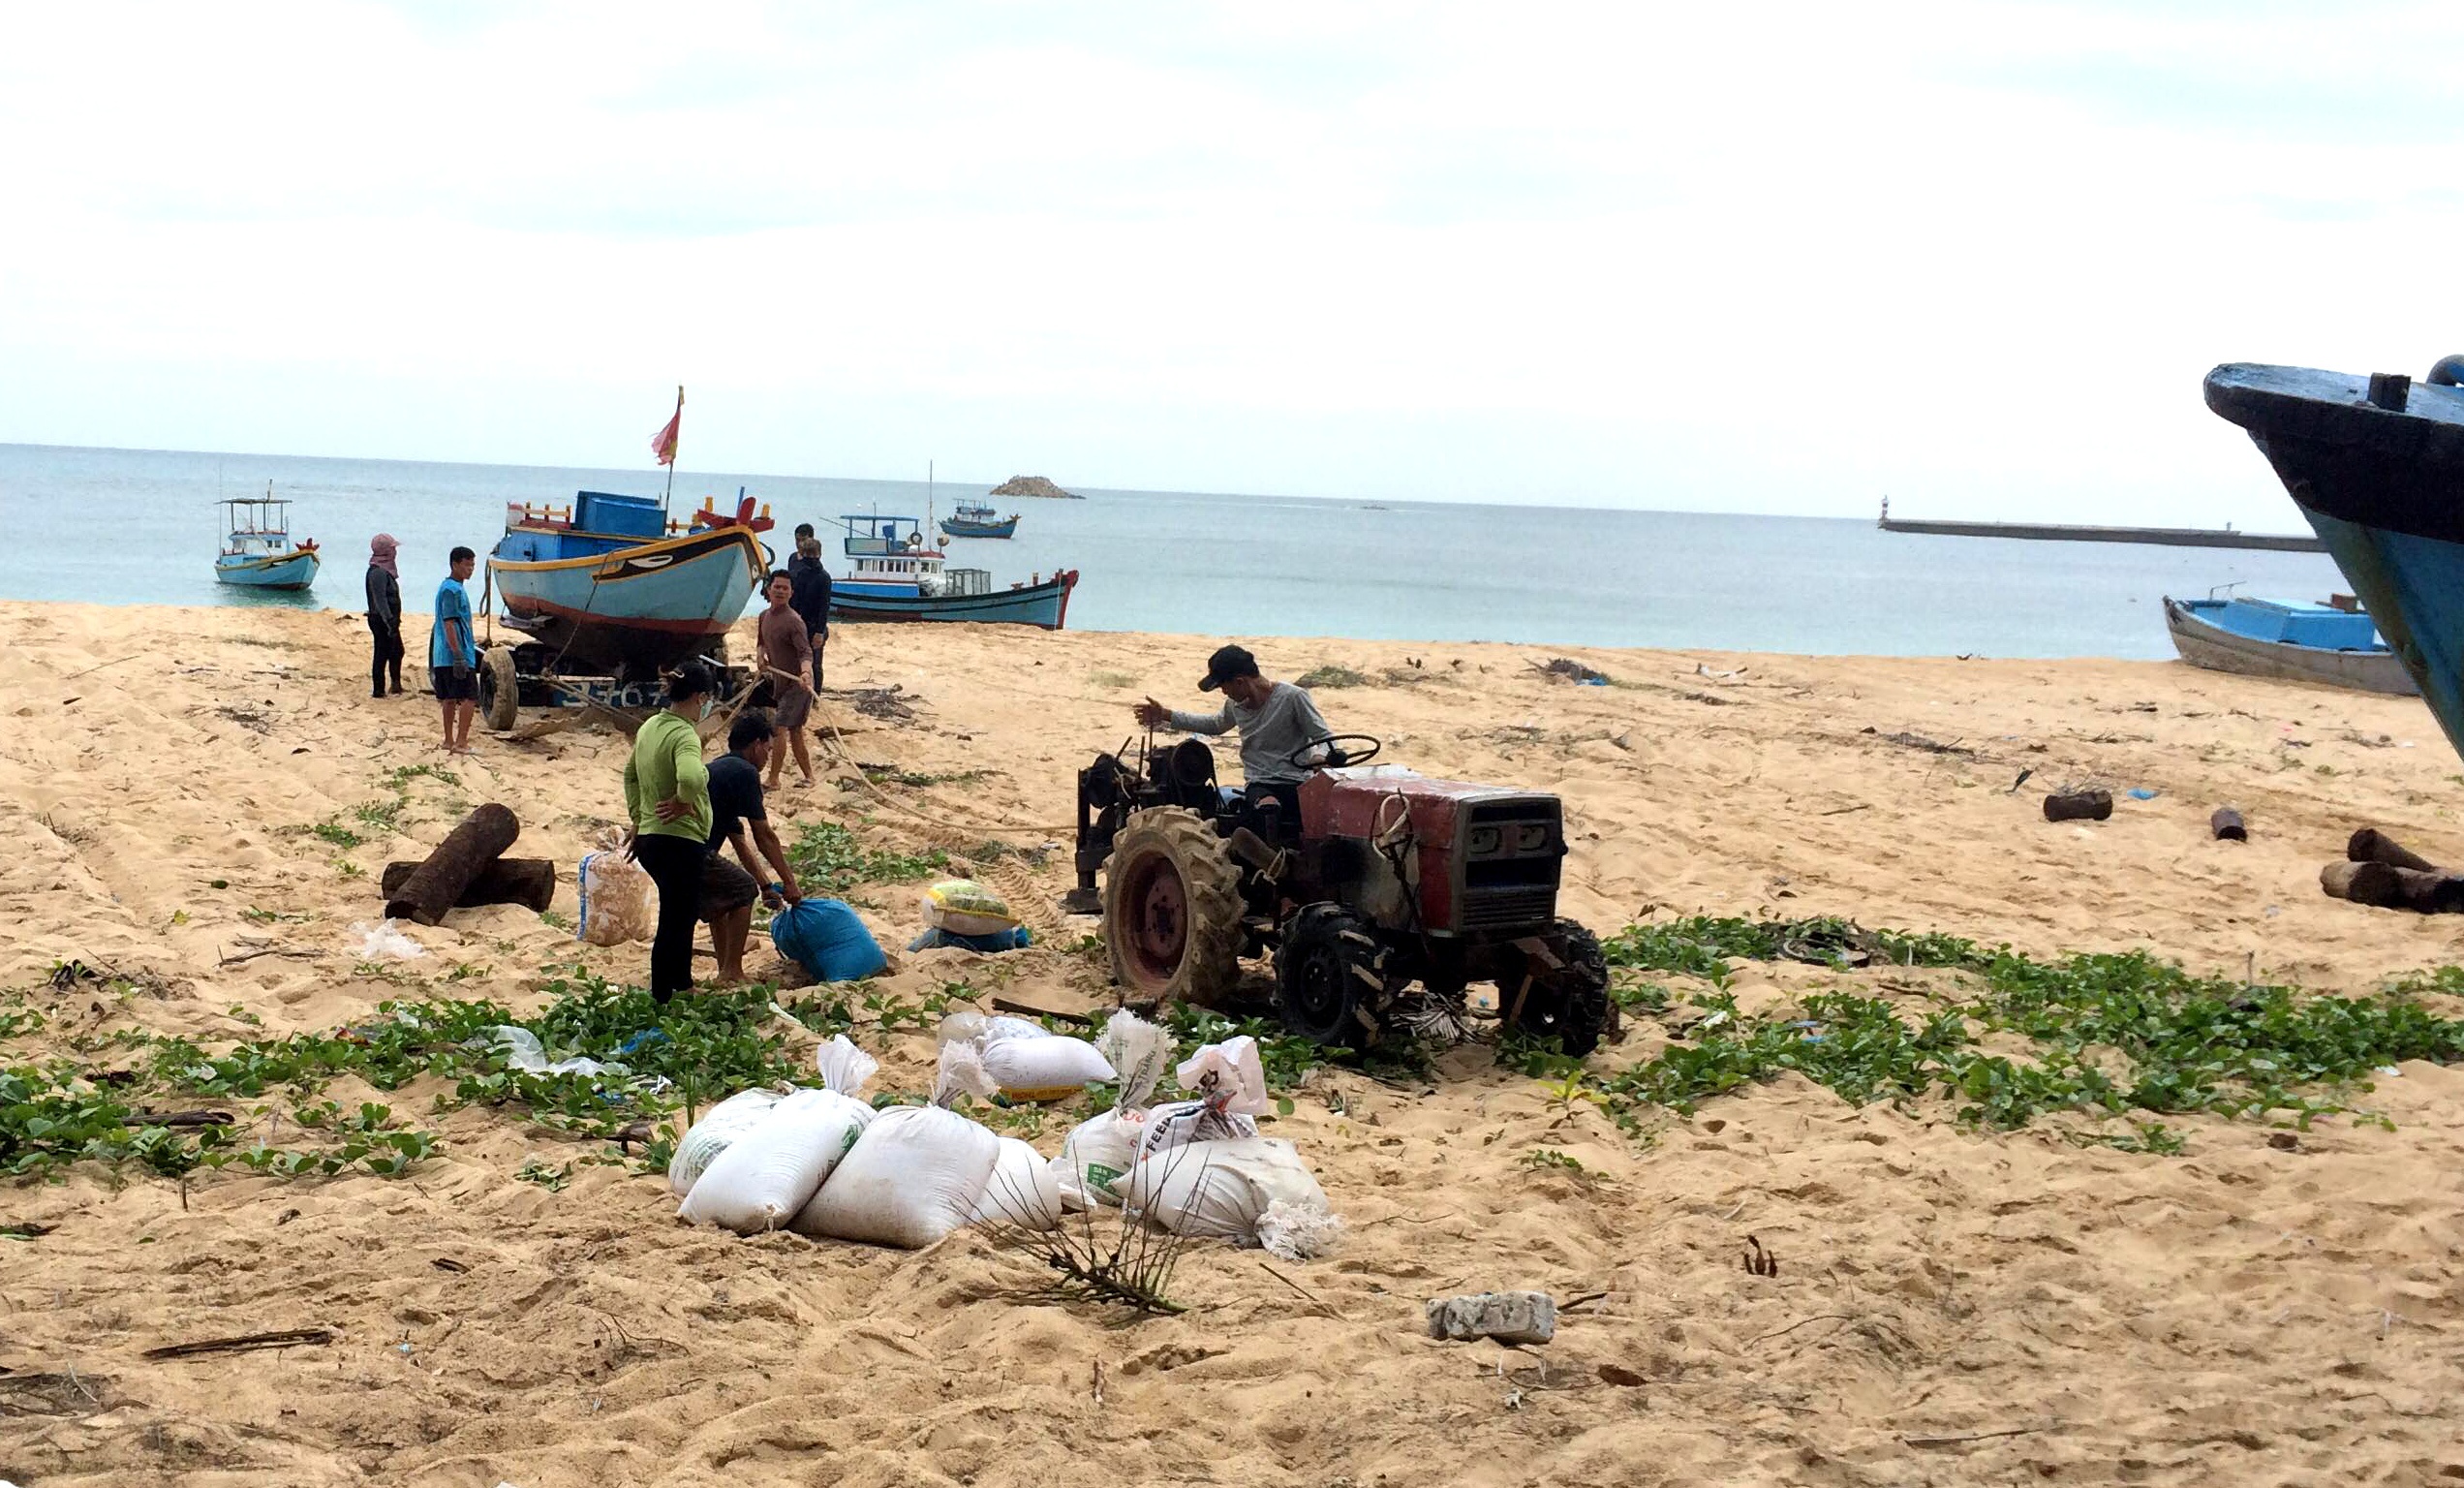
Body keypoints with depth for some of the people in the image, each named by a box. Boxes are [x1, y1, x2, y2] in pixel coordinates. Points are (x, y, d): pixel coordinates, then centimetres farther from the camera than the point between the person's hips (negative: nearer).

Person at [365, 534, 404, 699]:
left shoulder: (385, 570, 13)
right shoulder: (378, 572, -19)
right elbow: (380, 600, -25)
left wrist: (394, 620, 23)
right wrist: (390, 621, -29)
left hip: (389, 619, 10)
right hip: (381, 621, -10)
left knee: (397, 652, 19)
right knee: (382, 654, -3)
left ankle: (396, 685, 31)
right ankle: (378, 690, 3)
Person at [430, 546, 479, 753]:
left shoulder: (449, 587, 17)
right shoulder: (453, 590, -15)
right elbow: (449, 624, -20)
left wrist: (470, 641, 31)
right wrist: (459, 656, -23)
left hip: (442, 657, 10)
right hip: (457, 654, -10)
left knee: (450, 698, 12)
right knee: (470, 697, -7)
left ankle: (450, 740, 17)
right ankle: (460, 742, -9)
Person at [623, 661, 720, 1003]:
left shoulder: (650, 727, 9)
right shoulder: (684, 736, -19)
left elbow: (631, 774, 23)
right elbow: (690, 778, -40)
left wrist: (637, 819, 25)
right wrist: (682, 802, -20)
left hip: (650, 838, 9)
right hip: (680, 842, -9)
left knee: (683, 914, 25)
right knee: (674, 924, 0)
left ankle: (682, 984, 37)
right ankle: (661, 1001, 5)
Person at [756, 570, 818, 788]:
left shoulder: (793, 621, -19)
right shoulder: (765, 616, 8)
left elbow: (805, 652, -27)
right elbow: (763, 642, 25)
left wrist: (805, 673, -46)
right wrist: (762, 656, 4)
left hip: (796, 683, -9)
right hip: (780, 682, 9)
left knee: (779, 728, -14)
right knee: (795, 732, 14)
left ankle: (773, 779, -8)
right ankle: (809, 776, 23)